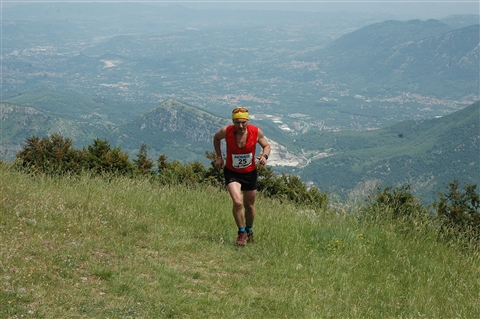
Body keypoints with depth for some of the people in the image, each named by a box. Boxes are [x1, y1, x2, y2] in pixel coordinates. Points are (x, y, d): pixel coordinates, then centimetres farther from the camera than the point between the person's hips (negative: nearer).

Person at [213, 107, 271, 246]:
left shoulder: (256, 132, -18)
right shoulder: (226, 131, -20)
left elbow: (266, 145, 1)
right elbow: (216, 138, 5)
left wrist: (265, 156, -19)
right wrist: (219, 157, 0)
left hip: (250, 173, 2)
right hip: (232, 173, -2)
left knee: (249, 206, 15)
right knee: (237, 202, -21)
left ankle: (249, 230, 44)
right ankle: (241, 232, 1)